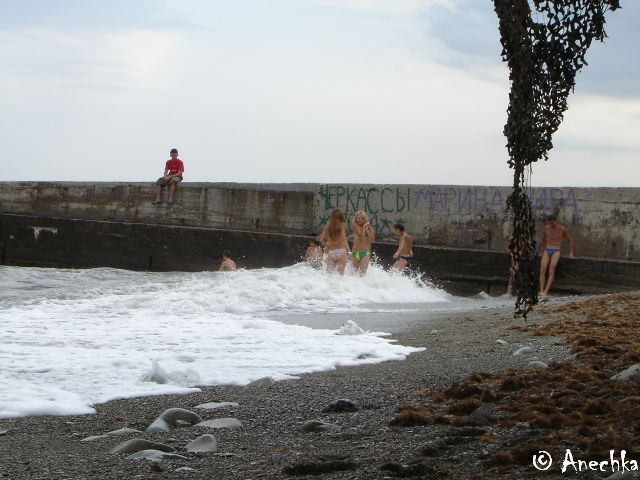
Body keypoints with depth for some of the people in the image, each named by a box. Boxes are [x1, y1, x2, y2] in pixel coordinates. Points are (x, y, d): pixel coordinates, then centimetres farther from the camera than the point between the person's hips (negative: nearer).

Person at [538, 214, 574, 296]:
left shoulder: (562, 229, -2)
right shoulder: (546, 228, 8)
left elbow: (570, 240, 10)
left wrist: (571, 253, 5)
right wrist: (541, 252, 25)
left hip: (556, 251, -3)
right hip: (547, 251, 3)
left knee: (551, 270, -24)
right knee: (542, 270, -20)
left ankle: (546, 291, -30)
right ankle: (541, 290, -26)